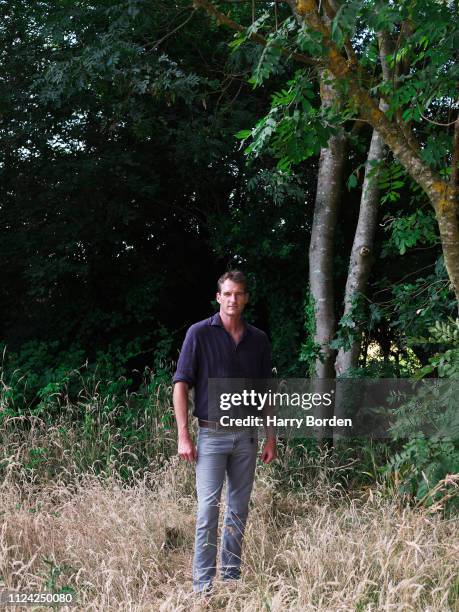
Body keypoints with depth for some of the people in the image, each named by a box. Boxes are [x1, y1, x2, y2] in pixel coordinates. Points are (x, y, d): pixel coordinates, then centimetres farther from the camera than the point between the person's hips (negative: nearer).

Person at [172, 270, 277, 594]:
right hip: (212, 434, -4)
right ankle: (203, 585, -1)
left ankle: (232, 577, 20)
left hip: (246, 435, 4)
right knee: (208, 508, -6)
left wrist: (271, 438, 7)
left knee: (239, 509, 10)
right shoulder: (200, 333, -4)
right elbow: (181, 385, -6)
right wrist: (184, 436, -12)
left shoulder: (259, 339, 8)